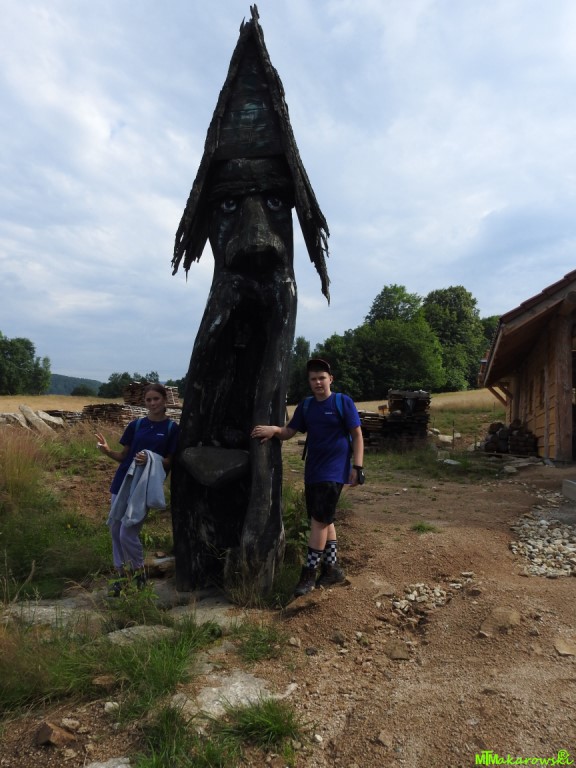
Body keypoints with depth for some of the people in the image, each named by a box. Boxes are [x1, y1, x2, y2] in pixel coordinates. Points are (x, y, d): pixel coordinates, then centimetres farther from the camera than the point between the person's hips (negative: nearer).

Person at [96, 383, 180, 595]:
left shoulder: (172, 428, -3)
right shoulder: (136, 424, 6)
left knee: (128, 533, -8)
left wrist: (150, 459, -21)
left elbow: (169, 463, -2)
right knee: (115, 530, 9)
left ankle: (139, 572, 16)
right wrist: (108, 451, -11)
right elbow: (123, 456, 9)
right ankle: (122, 574, 26)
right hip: (123, 482, 4)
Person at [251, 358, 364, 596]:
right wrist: (274, 430, -15)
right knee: (323, 520, 13)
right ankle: (332, 569, 25)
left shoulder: (343, 402, -7)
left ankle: (309, 573, 4)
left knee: (319, 520, -7)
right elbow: (289, 431, 7)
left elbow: (357, 435, -7)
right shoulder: (305, 406, 9)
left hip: (334, 472, -6)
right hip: (312, 471, 6)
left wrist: (357, 467, -13)